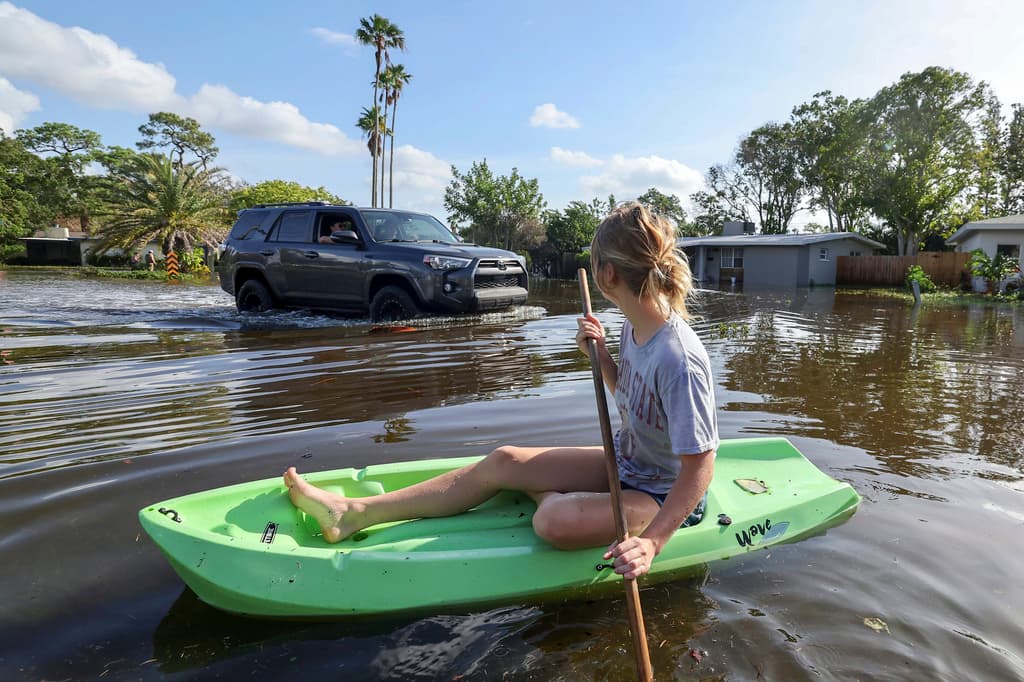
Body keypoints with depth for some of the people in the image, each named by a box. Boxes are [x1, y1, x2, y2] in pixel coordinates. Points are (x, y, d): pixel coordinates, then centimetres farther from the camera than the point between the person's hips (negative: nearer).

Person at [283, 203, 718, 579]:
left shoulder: (678, 360, -31)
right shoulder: (633, 328, -4)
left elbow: (700, 467, -27)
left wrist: (651, 541, -35)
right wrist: (600, 354, -5)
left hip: (664, 498, -8)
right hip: (625, 465, 8)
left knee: (554, 522, -32)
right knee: (503, 461, -1)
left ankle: (558, 498, 9)